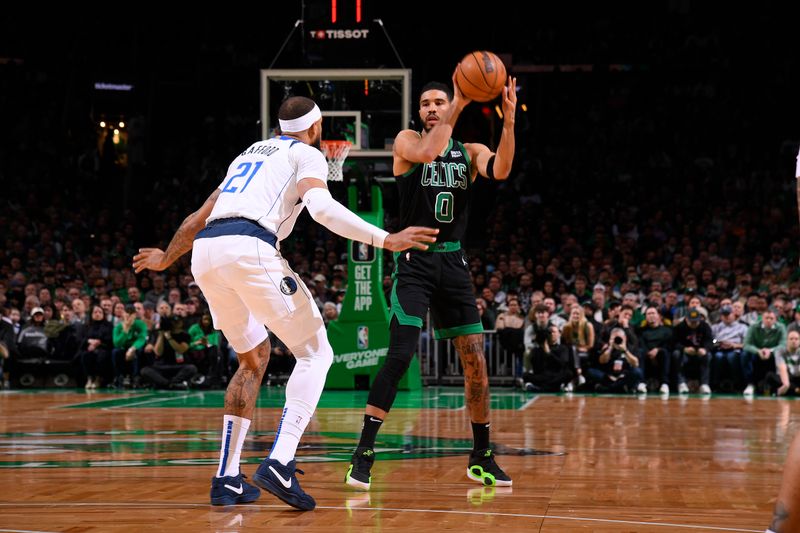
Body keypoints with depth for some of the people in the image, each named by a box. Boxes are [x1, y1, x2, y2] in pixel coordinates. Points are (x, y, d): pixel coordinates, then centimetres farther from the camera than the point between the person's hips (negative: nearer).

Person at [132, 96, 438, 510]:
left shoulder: (250, 153, 33)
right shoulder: (307, 154, 12)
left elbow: (198, 218, 39)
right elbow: (321, 208, -9)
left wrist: (166, 259, 55)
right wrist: (385, 240, -11)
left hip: (205, 253, 7)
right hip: (251, 249, -7)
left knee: (254, 358, 23)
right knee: (315, 353, 4)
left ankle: (227, 479, 17)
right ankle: (279, 465, -14)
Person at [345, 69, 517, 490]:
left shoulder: (470, 152, 8)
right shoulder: (406, 140, 1)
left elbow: (500, 171, -14)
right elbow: (425, 154, -23)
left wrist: (508, 122, -27)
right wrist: (459, 106, -23)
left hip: (453, 262, 4)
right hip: (415, 262, -4)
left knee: (475, 358, 3)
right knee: (399, 356, -17)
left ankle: (481, 457, 16)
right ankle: (363, 454, -13)